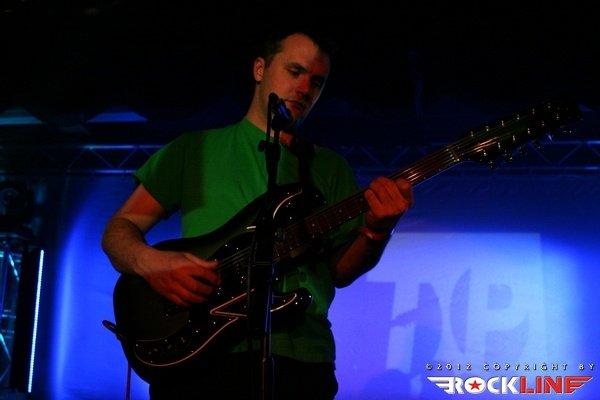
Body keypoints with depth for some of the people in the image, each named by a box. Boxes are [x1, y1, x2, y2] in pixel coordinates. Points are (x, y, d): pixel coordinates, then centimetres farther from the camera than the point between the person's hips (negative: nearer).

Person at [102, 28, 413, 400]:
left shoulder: (331, 167, 17)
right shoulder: (196, 148, 12)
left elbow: (339, 271, 11)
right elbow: (119, 229, 10)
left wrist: (376, 230, -9)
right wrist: (151, 263, -11)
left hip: (300, 358, 2)